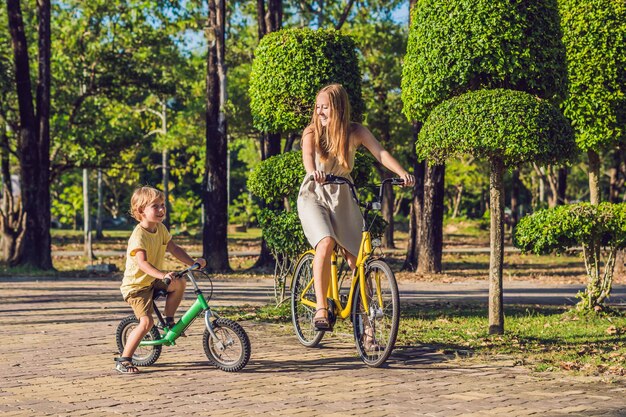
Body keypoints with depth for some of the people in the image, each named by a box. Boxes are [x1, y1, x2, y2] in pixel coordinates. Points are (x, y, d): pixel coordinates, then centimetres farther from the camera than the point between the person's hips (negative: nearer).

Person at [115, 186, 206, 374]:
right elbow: (142, 262, -38)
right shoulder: (139, 235, -26)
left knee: (179, 283, -12)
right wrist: (162, 275, -52)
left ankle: (169, 321, 8)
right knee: (147, 322, -19)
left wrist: (193, 262, -9)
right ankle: (123, 360, -8)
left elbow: (174, 249, 5)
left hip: (153, 281, 8)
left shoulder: (160, 229, 0)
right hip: (136, 285, -8)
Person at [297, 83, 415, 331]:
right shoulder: (312, 133, -7)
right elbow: (307, 155, -28)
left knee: (356, 259, -6)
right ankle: (321, 309, -26)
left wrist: (402, 173, -37)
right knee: (326, 244, -28)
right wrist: (313, 171, -51)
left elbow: (380, 153, -18)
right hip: (314, 196, -2)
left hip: (342, 199, 2)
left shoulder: (356, 132, -4)